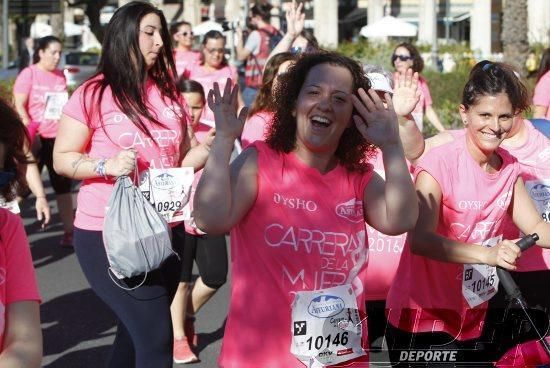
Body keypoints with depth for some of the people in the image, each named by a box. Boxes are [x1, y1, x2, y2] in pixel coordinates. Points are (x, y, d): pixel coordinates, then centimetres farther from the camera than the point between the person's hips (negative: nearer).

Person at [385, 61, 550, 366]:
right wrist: (488, 254, -42)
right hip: (423, 319, -6)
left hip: (472, 320, 6)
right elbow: (420, 240, -29)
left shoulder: (509, 167, 2)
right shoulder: (440, 163, -19)